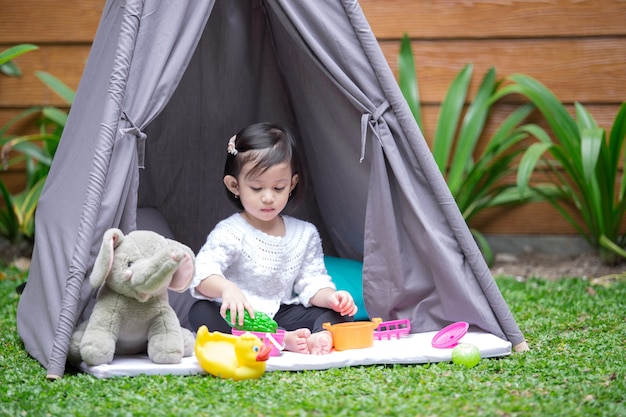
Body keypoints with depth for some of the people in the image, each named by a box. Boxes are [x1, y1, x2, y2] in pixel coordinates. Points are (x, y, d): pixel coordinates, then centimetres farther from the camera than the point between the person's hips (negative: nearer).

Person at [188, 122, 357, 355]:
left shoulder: (305, 234, 7)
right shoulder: (229, 232, -7)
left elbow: (312, 283, 7)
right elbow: (202, 271, -22)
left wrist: (330, 297, -17)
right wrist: (227, 288, -44)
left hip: (282, 315, 4)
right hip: (240, 318, -4)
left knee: (341, 312, -12)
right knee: (201, 312, -34)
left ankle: (321, 336, -46)